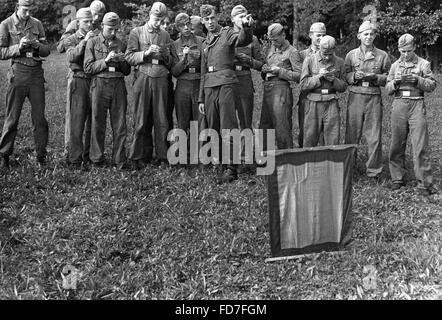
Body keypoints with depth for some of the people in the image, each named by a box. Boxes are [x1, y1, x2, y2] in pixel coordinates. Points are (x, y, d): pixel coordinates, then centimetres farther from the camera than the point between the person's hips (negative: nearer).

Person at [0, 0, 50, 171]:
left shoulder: (37, 24, 11)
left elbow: (47, 50, 12)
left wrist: (37, 45, -9)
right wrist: (19, 47, -17)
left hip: (37, 73, 3)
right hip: (18, 72, -3)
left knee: (39, 117, 4)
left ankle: (41, 155, 13)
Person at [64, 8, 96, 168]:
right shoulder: (71, 39, 6)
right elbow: (71, 56, -12)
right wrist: (84, 41, -18)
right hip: (80, 81, -3)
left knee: (93, 122, 8)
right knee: (78, 121, -5)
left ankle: (89, 155, 18)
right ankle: (75, 158, -2)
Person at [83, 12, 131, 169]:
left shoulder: (121, 44, 14)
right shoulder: (93, 42, 6)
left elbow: (127, 71, 17)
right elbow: (88, 68, -1)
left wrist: (122, 61, -3)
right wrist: (105, 60, -12)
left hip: (118, 85, 2)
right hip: (99, 84, -2)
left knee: (120, 125, 1)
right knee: (98, 124, 1)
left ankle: (119, 161, 7)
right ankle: (97, 160, 11)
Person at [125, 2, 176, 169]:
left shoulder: (165, 35, 15)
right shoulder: (136, 33, 9)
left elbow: (174, 61, 17)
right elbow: (129, 57, 1)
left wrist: (165, 55, -4)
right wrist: (146, 53, -13)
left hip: (161, 80, 2)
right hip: (142, 78, -2)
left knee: (162, 120, 0)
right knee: (141, 121, -2)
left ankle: (163, 157, 5)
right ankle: (140, 157, 5)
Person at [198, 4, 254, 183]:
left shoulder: (228, 34, 5)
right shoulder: (205, 44, 23)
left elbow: (244, 39, -18)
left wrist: (247, 27, -41)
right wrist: (201, 98, 20)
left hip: (225, 84, -7)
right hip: (209, 88, 7)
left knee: (228, 129, -10)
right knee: (213, 130, 6)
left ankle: (232, 169, -9)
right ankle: (223, 163, 14)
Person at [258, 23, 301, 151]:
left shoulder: (292, 52, 0)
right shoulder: (271, 49, 20)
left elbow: (299, 76, -7)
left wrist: (279, 71, -12)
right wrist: (264, 70, 3)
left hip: (281, 89, -7)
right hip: (267, 89, 7)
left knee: (282, 126, -9)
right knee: (264, 126, 6)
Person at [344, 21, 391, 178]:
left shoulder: (382, 55, 7)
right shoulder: (351, 55, 9)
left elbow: (388, 77, 8)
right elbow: (344, 76, 9)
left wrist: (375, 77, -10)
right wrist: (354, 76, -11)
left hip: (374, 97, 0)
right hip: (355, 96, 0)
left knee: (374, 136, 1)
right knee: (352, 134, 2)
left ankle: (374, 171, 11)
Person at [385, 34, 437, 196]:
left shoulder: (423, 64, 7)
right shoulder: (395, 65, 15)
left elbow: (432, 85, 1)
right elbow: (388, 89, 13)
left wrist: (417, 79, -15)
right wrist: (395, 82, -8)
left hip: (417, 105, -3)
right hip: (399, 105, 3)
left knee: (420, 145, -7)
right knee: (397, 144, 5)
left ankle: (424, 182, -5)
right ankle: (397, 178, 16)